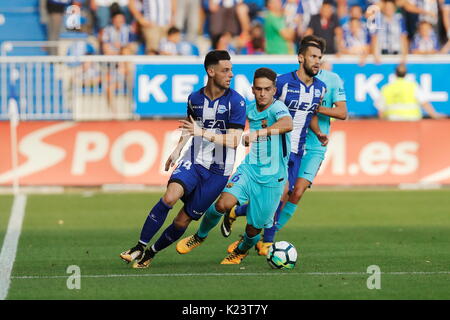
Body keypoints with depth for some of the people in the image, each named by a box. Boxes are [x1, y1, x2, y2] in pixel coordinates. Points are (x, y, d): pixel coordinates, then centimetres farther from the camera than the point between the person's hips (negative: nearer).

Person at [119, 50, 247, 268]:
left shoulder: (236, 101, -10)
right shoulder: (194, 99, 4)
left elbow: (234, 140, -17)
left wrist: (202, 133, -25)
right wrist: (178, 150, 15)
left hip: (218, 171, -2)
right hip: (193, 161, 2)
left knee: (183, 220, -1)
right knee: (170, 197, -26)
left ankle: (152, 252, 23)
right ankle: (139, 247, -18)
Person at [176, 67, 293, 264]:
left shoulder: (277, 108, -18)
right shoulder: (250, 109, 4)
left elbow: (287, 124, -43)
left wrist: (256, 133, -49)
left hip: (272, 178, -4)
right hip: (249, 169, 4)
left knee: (253, 230, 4)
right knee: (223, 204, -22)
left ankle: (241, 251, 41)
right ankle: (200, 236, 7)